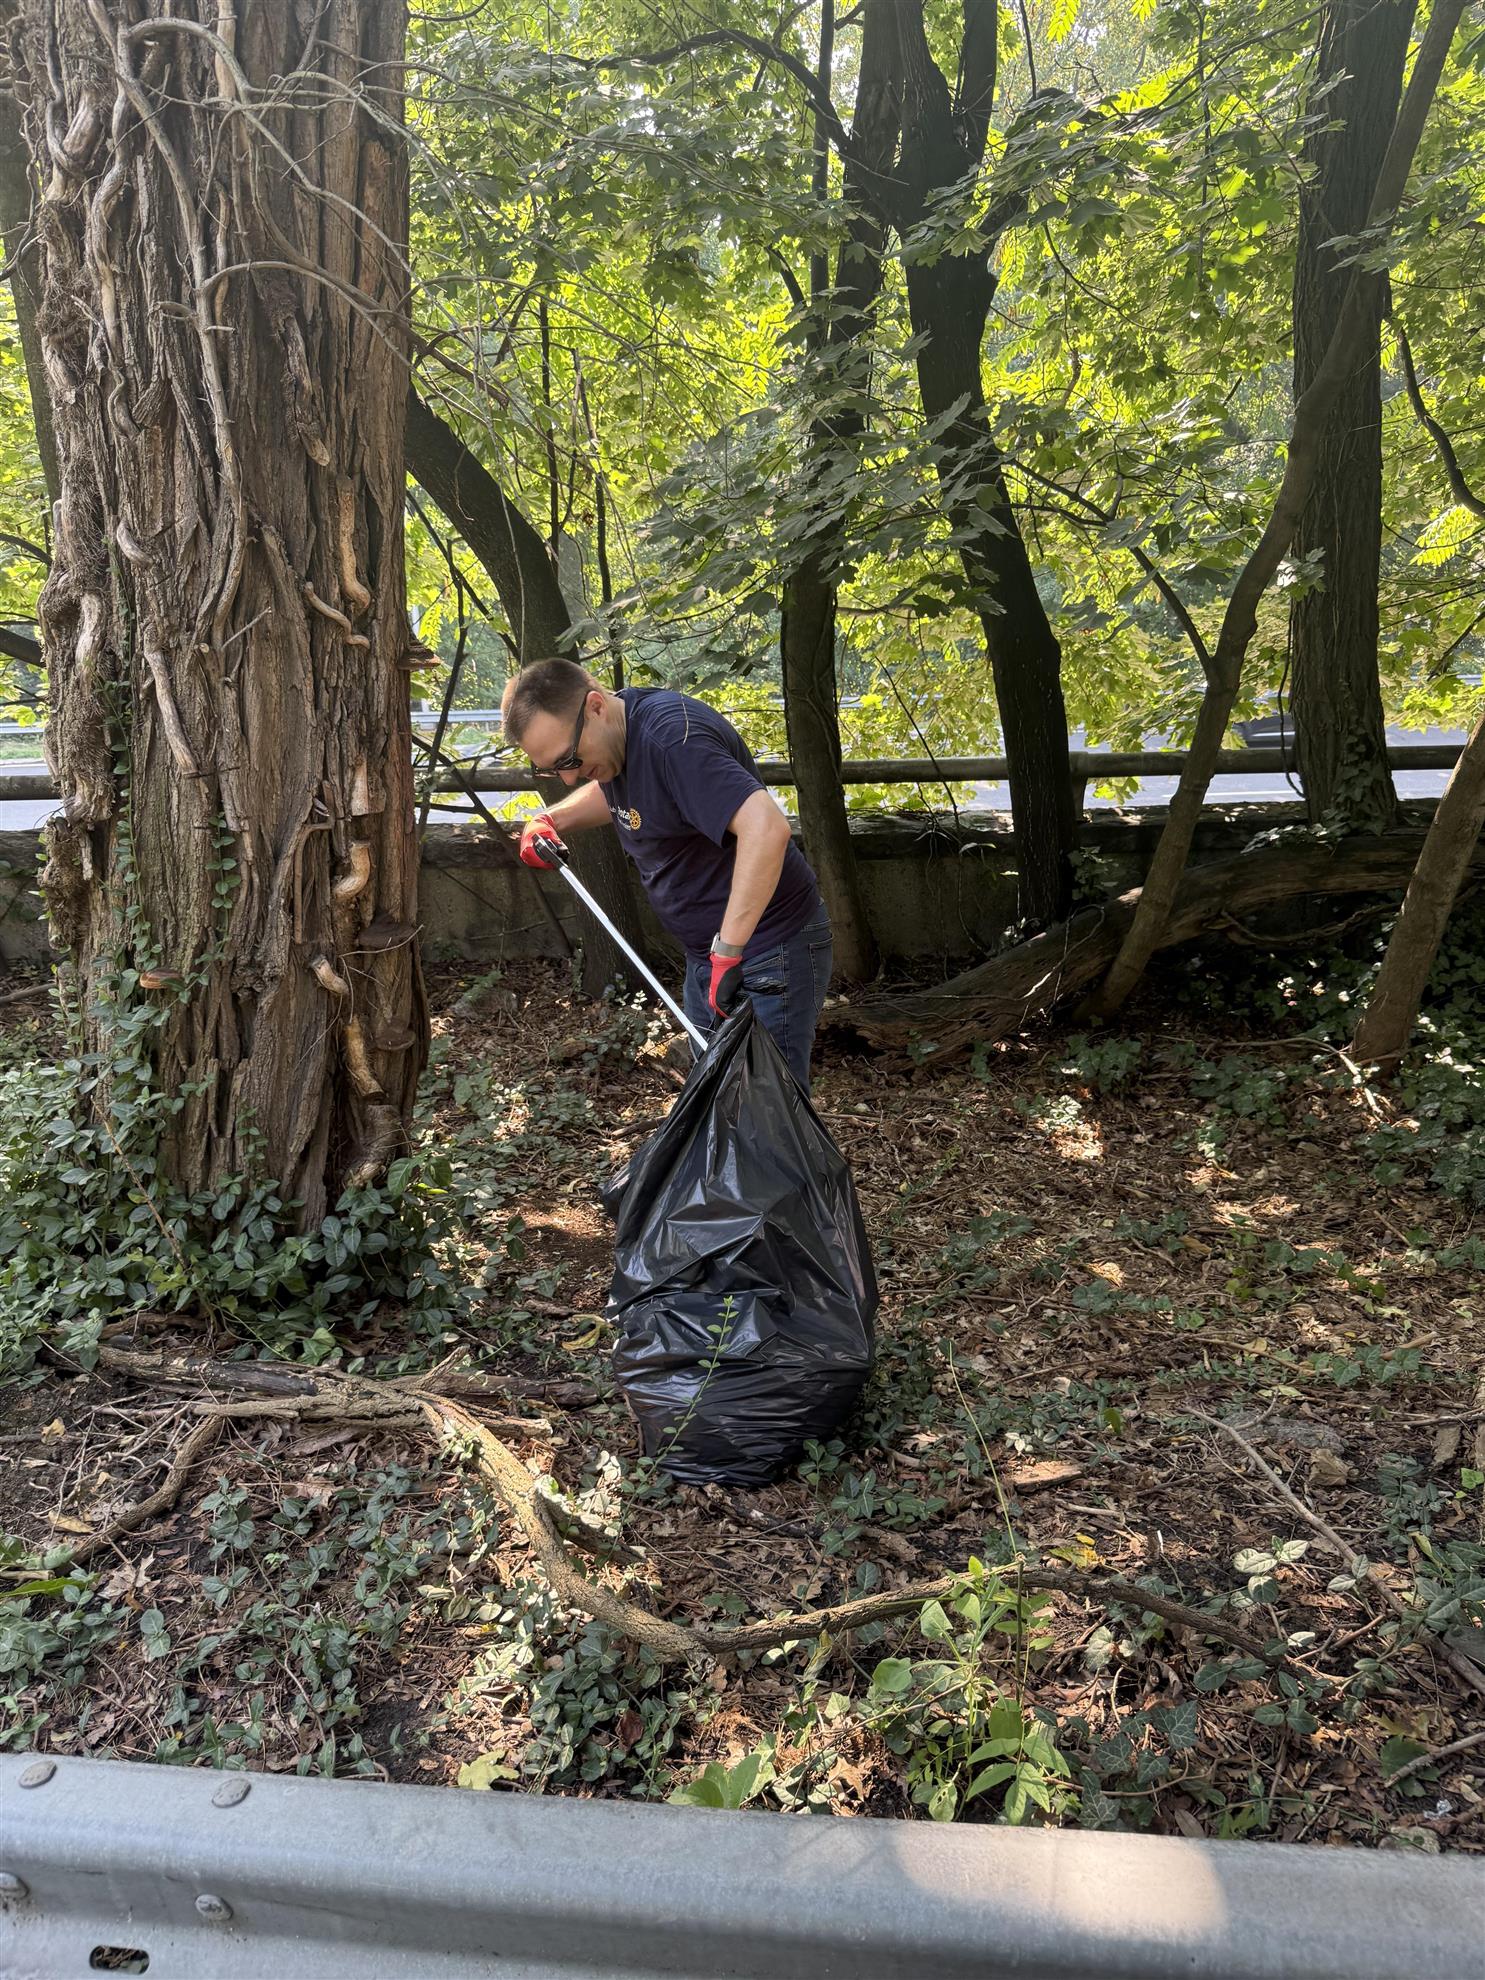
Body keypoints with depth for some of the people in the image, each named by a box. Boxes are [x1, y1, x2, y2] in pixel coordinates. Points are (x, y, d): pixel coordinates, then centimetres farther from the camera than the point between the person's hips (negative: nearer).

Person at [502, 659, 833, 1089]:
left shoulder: (671, 736, -27)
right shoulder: (612, 732, 2)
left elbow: (767, 828, -39)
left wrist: (728, 951, -40)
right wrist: (551, 820, 9)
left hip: (766, 954, -10)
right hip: (710, 953, 10)